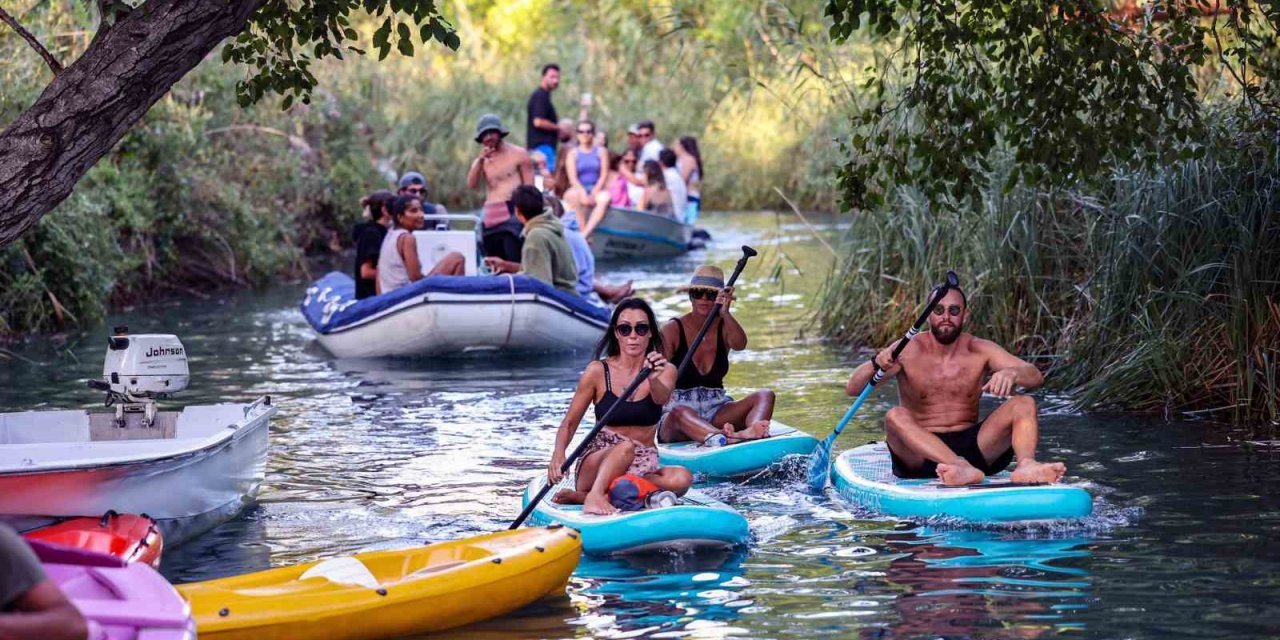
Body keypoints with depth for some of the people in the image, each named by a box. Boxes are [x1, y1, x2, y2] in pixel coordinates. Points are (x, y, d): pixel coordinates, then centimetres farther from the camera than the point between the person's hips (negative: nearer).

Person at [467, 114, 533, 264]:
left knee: (514, 261, -19)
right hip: (491, 218, 5)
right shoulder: (481, 161, 17)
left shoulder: (519, 155, 4)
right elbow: (472, 184, -1)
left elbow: (530, 188, 1)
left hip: (512, 212, -5)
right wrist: (481, 160, -10)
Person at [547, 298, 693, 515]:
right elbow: (569, 423, 1)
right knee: (625, 447, -33)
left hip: (642, 467, 2)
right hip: (596, 464, -2)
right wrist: (558, 454, -22)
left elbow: (661, 398, -20)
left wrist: (653, 380, -45)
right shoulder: (598, 371, 0)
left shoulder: (665, 371, 4)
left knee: (682, 478, -29)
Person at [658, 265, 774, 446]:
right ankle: (720, 438, -71)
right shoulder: (673, 330, -1)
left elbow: (740, 344, -17)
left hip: (716, 414, 4)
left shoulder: (724, 327, 8)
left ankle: (749, 432, -55)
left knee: (764, 395, -19)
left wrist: (725, 313, -36)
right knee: (679, 412, -39)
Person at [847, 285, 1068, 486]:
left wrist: (1011, 373, -33)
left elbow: (1035, 377, -8)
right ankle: (964, 470, -52)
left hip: (971, 448, 2)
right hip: (920, 455, -2)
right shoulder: (908, 350, -2)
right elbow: (853, 388, -11)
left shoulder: (980, 351, 4)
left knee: (1024, 404, -14)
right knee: (895, 417, -31)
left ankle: (1026, 465, -45)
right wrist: (877, 364, -33)